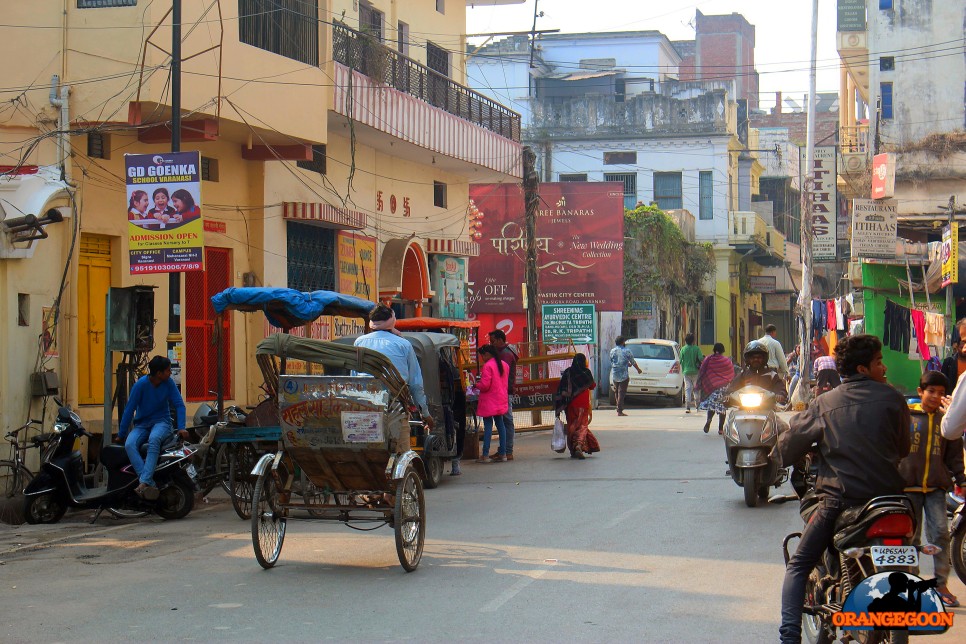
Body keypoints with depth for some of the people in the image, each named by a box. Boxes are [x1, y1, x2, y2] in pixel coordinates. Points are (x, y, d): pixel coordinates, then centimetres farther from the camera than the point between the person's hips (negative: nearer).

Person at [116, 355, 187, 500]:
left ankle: (144, 482, -48)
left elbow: (179, 405, -1)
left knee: (154, 439, -38)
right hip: (141, 425, 0)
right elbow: (129, 409, -8)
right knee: (129, 444, -33)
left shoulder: (168, 383, -3)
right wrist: (121, 435, -5)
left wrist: (181, 428, -14)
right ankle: (150, 484, -47)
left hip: (161, 423, 0)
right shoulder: (141, 384, -11)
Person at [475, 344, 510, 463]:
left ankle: (485, 455, -4)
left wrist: (477, 385, 1)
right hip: (501, 400, 7)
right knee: (500, 424, 10)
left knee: (488, 425, -5)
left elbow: (485, 385, -20)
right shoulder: (504, 365, 10)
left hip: (489, 402, -7)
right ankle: (502, 453, 10)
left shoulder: (487, 366, -15)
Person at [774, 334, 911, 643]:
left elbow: (787, 448, 6)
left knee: (798, 566, 8)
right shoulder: (892, 398, 3)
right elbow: (904, 449, 14)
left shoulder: (824, 404, 3)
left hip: (839, 498, -1)